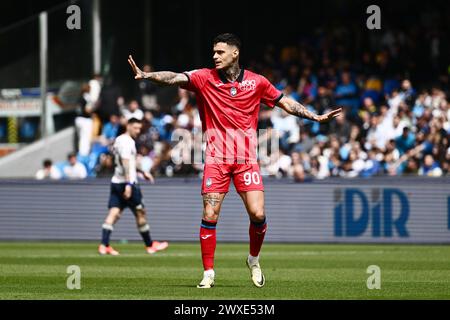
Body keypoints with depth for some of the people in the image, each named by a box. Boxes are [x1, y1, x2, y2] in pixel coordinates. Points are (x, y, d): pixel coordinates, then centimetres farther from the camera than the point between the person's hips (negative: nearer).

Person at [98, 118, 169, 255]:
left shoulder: (119, 140, 19)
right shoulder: (127, 142, -12)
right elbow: (126, 163, -22)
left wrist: (142, 172, 36)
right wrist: (129, 184, -28)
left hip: (116, 182, 9)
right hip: (126, 182, -9)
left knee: (113, 213, -2)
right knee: (140, 213, 4)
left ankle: (104, 245, -15)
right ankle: (150, 245, 14)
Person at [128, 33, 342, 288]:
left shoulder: (257, 82, 4)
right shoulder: (205, 78, -1)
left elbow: (285, 102, 15)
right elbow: (175, 78, -15)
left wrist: (316, 117, 12)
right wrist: (146, 75, -31)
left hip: (246, 159, 1)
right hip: (216, 159, -1)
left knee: (257, 214, -8)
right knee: (210, 216, -7)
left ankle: (254, 260, 19)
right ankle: (209, 272, 4)